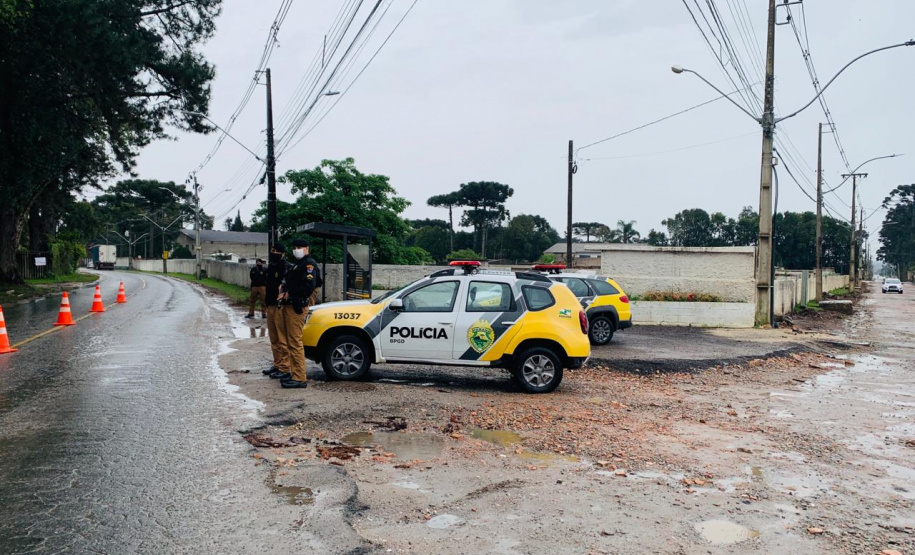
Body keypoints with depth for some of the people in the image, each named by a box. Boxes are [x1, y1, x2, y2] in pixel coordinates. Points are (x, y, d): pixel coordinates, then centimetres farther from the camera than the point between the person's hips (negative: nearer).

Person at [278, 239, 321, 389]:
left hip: (297, 308, -11)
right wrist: (284, 295, 8)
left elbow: (309, 285, -22)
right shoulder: (296, 264, 23)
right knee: (291, 342, 15)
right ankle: (295, 374, 23)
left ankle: (300, 378, -10)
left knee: (295, 343, -12)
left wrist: (289, 293, -14)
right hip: (289, 306, 11)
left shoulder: (309, 264, -10)